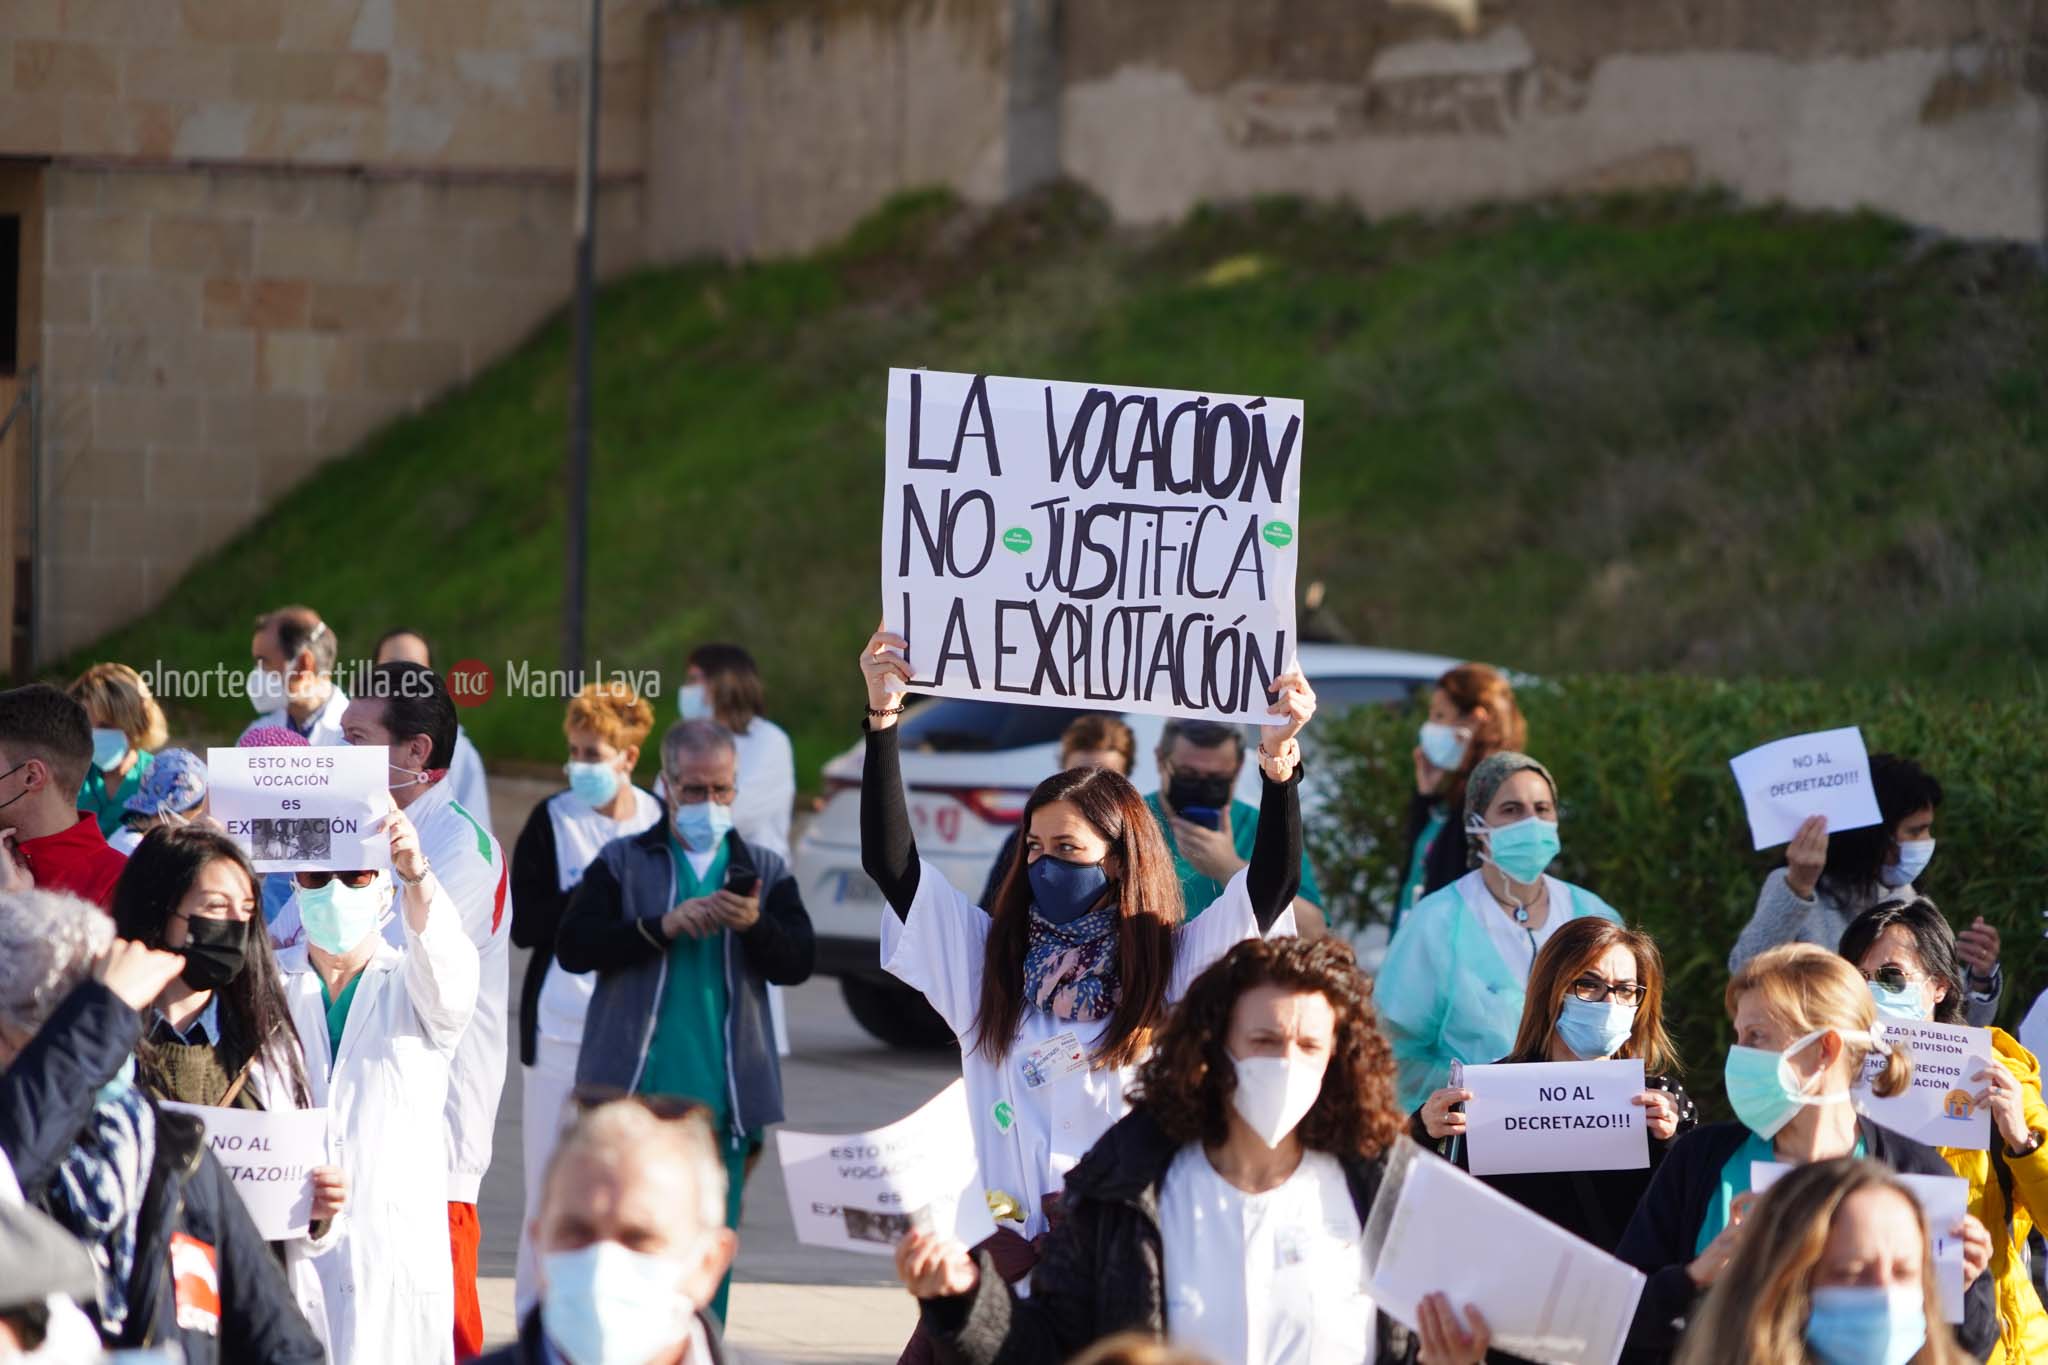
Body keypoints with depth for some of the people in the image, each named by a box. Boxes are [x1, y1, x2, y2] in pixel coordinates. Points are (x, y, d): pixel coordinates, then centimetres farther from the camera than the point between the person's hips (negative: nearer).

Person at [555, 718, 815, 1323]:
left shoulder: (765, 871, 12)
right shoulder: (622, 862, 7)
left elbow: (798, 962, 1)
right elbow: (573, 945, -6)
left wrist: (754, 925, -18)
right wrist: (663, 926, -16)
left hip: (721, 1096, 1)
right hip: (632, 1090, -1)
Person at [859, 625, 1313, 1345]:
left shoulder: (1174, 967, 5)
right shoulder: (988, 956, 12)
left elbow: (1271, 883, -5)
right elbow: (889, 859, 8)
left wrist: (1279, 757, -17)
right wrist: (883, 718, 2)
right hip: (1013, 1243, 2)